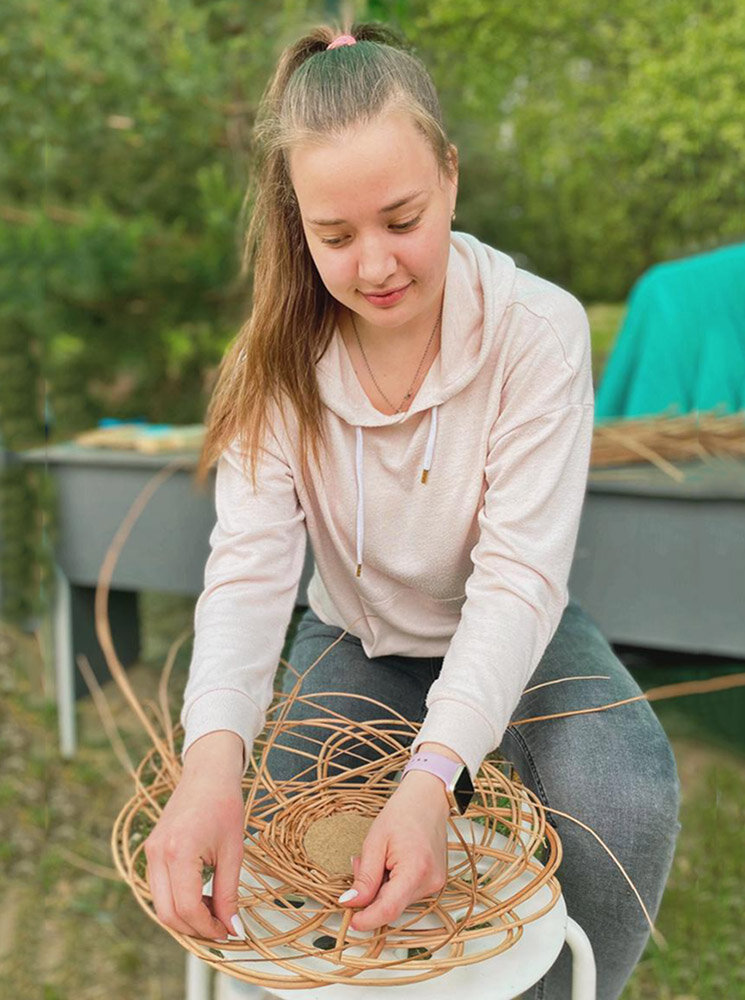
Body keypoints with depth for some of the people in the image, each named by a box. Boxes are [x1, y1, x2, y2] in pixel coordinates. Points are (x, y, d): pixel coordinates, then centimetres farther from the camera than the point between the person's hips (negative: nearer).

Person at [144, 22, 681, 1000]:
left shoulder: (538, 330, -22)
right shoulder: (277, 359, -15)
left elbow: (518, 578, -28)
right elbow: (250, 564, -26)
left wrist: (431, 776, -43)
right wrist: (214, 754, -46)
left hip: (510, 637, -1)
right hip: (357, 638, 2)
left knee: (626, 806, -27)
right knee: (253, 846, -16)